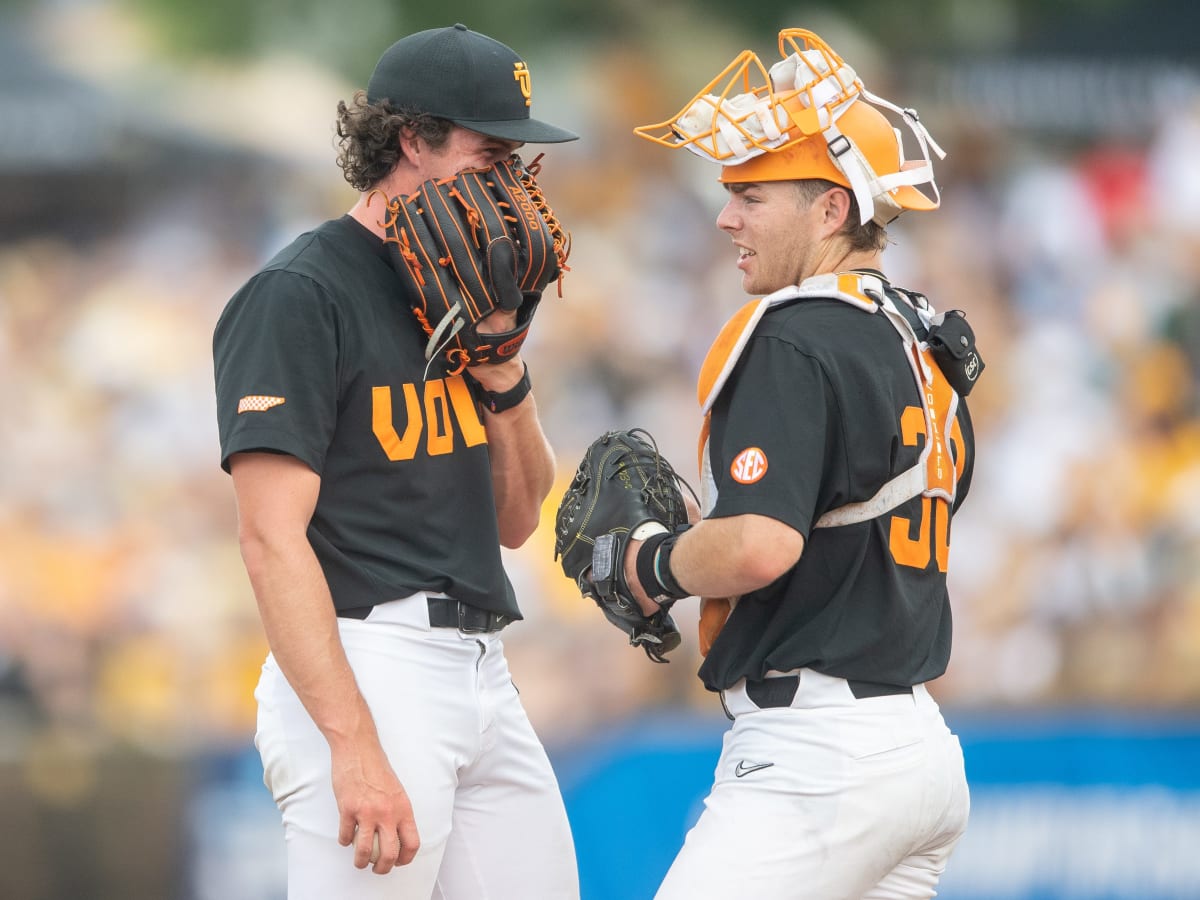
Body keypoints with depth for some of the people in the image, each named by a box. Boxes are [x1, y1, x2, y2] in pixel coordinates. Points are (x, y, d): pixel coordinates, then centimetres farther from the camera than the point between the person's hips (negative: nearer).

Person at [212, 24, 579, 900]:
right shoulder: (300, 296, -9)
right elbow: (273, 537, -17)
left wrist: (504, 372, 2)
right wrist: (354, 746, -25)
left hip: (485, 677, 8)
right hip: (364, 670, -8)